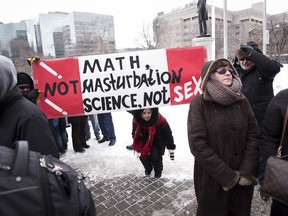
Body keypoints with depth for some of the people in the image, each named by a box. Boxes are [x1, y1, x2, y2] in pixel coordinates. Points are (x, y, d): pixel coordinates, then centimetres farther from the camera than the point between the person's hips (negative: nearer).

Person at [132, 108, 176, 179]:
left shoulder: (161, 121, -31)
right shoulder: (136, 121, -23)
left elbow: (168, 133, -16)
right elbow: (135, 135, -5)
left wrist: (171, 148, -8)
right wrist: (138, 149, -9)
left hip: (159, 141, -3)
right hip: (145, 142, 3)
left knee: (155, 156, -21)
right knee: (143, 156, -12)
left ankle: (158, 171, 15)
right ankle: (148, 168, 26)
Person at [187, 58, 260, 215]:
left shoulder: (241, 101, 2)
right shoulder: (199, 104, -12)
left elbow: (254, 136, -1)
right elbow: (198, 144, -16)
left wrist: (247, 172, -11)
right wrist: (228, 176, -15)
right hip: (213, 180, -4)